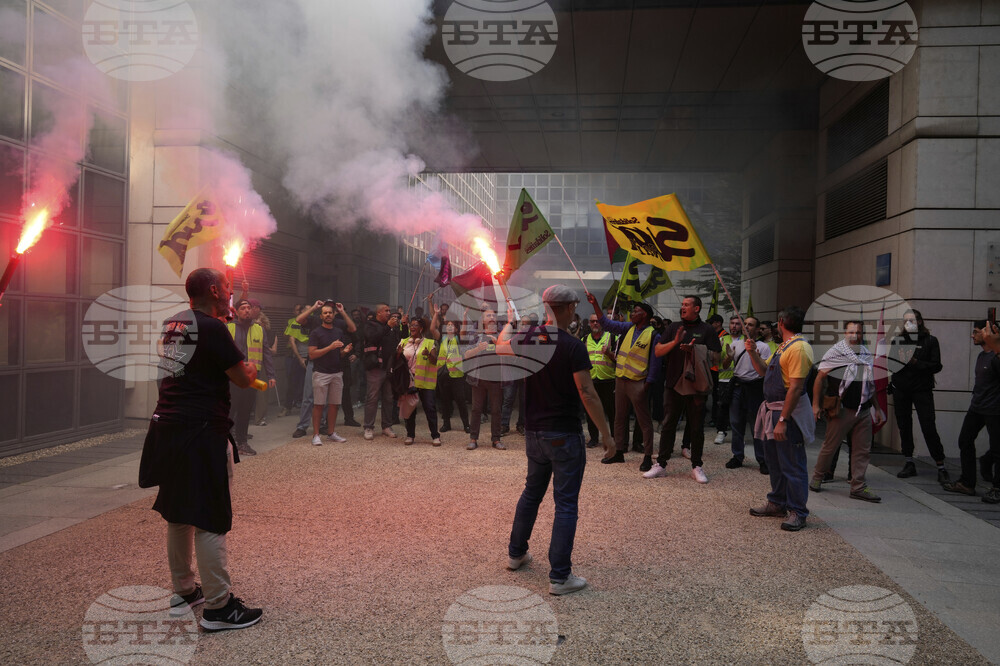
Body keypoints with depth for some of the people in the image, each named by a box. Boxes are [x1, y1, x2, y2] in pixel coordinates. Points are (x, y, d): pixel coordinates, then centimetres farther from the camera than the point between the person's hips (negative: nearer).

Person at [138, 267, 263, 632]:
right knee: (211, 519, -3)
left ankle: (184, 589, 33)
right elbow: (243, 379, -10)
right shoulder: (212, 328, -14)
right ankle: (218, 607, 4)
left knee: (178, 513, 19)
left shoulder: (171, 325, 12)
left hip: (167, 427, 9)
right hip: (201, 431, -9)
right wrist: (251, 368, 11)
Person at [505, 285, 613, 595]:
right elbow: (587, 394, -20)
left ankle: (516, 553, 35)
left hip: (533, 431, 7)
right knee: (566, 503, 1)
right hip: (564, 435, -6)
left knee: (532, 491, 23)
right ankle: (559, 576, 4)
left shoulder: (528, 339, 1)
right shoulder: (573, 346, -17)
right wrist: (605, 433, -12)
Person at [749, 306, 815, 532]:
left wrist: (782, 420, -27)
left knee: (792, 464, -2)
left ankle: (797, 513, 7)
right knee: (774, 461, 18)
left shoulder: (799, 348, -19)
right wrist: (753, 353, 11)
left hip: (789, 412, -10)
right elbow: (764, 371, 25)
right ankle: (778, 503, 30)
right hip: (773, 409, 10)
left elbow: (796, 387, -25)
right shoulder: (783, 347, 14)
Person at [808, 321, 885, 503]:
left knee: (863, 450, 6)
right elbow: (820, 378, -6)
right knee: (830, 446, 2)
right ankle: (817, 478, 20)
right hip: (841, 410, -6)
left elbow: (870, 385, 22)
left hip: (864, 411, 6)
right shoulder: (835, 352, -5)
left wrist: (876, 408, 20)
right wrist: (816, 404, -11)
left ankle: (858, 487, 13)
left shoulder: (867, 355, 13)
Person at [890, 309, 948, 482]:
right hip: (901, 389, 3)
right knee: (904, 427, 8)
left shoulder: (930, 341, 0)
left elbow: (936, 366, -6)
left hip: (922, 389, -3)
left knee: (929, 429, -7)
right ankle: (909, 464, 20)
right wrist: (898, 361, -15)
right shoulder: (897, 340, 8)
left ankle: (941, 468, 1)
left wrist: (915, 362, -20)